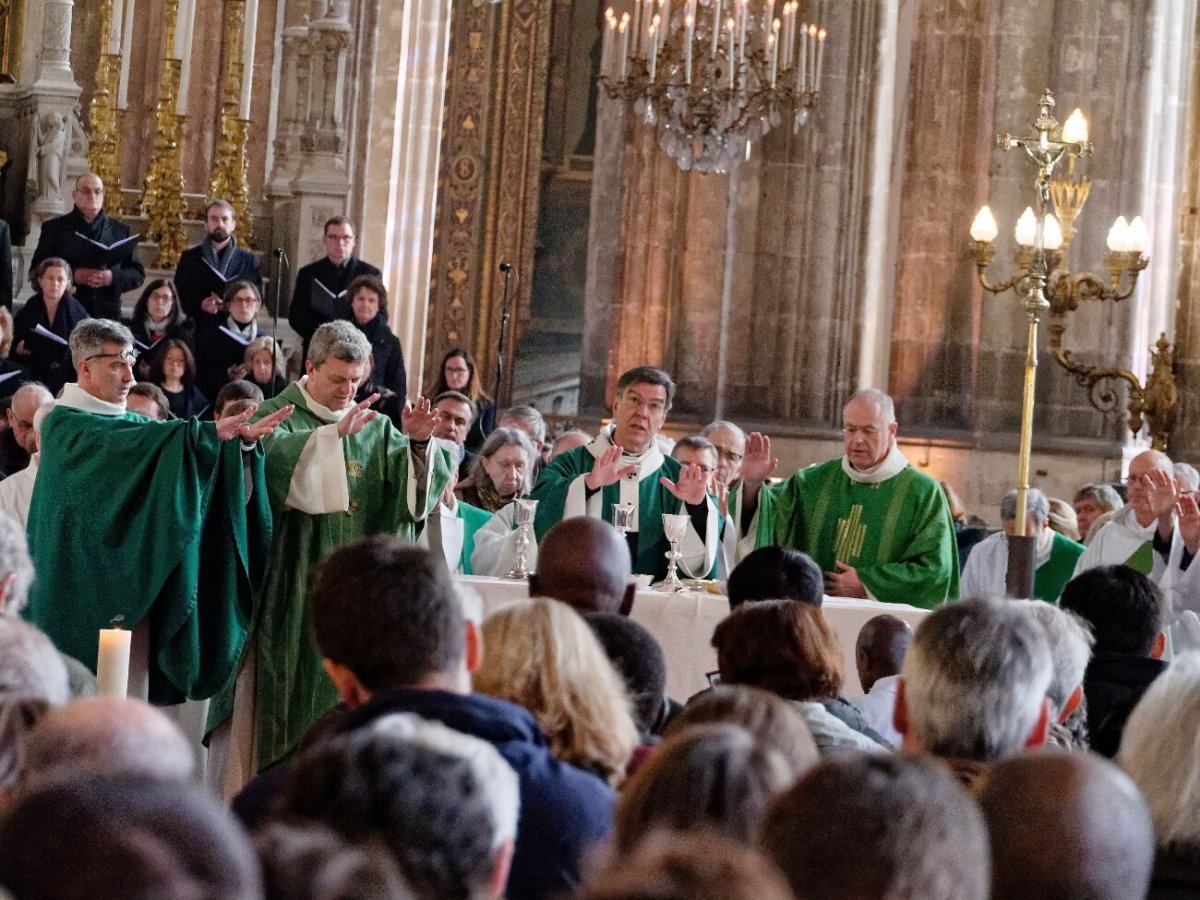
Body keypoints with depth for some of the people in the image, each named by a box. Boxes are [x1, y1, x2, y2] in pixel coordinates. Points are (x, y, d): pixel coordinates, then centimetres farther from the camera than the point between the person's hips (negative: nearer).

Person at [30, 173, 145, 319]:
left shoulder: (121, 231, 14)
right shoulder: (54, 228, 9)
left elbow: (138, 274, 10)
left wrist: (113, 277, -11)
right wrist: (72, 275, -14)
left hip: (107, 314, 2)